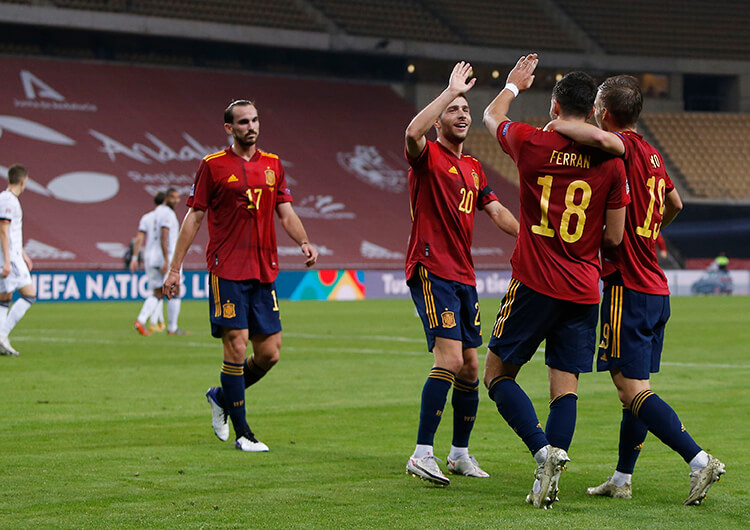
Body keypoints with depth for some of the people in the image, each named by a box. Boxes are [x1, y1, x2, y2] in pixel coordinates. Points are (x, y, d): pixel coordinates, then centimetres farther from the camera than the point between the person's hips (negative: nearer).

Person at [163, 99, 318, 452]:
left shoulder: (272, 165, 13)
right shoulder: (213, 166, 1)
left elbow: (286, 212, 12)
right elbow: (194, 217, 2)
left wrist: (303, 242, -8)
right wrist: (174, 268, -2)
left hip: (264, 271, 5)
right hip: (227, 271, -5)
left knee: (269, 352, 2)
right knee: (237, 346, -9)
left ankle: (221, 397, 27)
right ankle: (242, 432, 2)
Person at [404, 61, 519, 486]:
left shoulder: (474, 168, 19)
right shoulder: (428, 156, -5)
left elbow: (496, 211, 24)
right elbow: (413, 132, -28)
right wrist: (451, 90, -24)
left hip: (463, 276, 8)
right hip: (431, 271, -8)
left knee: (470, 367, 9)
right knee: (450, 359, -19)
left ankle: (461, 452, 22)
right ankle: (423, 454, -18)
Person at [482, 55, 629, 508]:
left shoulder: (532, 144, -5)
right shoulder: (611, 162, -2)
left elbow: (492, 116, 19)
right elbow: (613, 238, 3)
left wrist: (514, 83, 37)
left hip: (535, 284, -2)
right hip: (584, 289, 2)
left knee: (498, 374, 9)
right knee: (566, 386, 5)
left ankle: (544, 450, -11)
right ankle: (550, 480, -6)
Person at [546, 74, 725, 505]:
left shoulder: (625, 147, -12)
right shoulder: (651, 155, 15)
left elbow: (601, 138, -38)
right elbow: (675, 203, 32)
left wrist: (558, 126, -19)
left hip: (629, 287, -9)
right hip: (656, 288, 9)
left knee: (633, 389, -9)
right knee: (635, 388, 13)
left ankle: (700, 460, -16)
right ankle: (622, 479, 20)